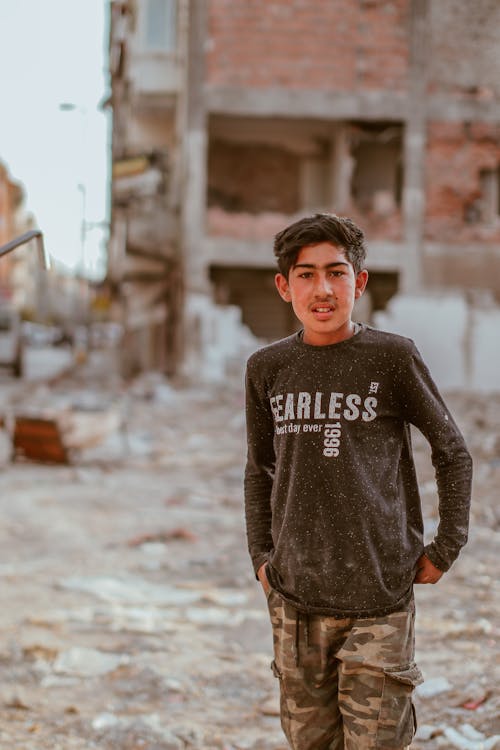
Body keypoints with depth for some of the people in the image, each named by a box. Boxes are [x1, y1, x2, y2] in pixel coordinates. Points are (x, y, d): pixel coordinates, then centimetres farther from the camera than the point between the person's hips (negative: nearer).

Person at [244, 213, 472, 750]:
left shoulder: (392, 357, -4)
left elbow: (452, 452, 5)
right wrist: (261, 557, 10)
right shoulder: (267, 369, 5)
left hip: (379, 596, -3)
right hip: (295, 598, 3)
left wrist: (445, 549, 2)